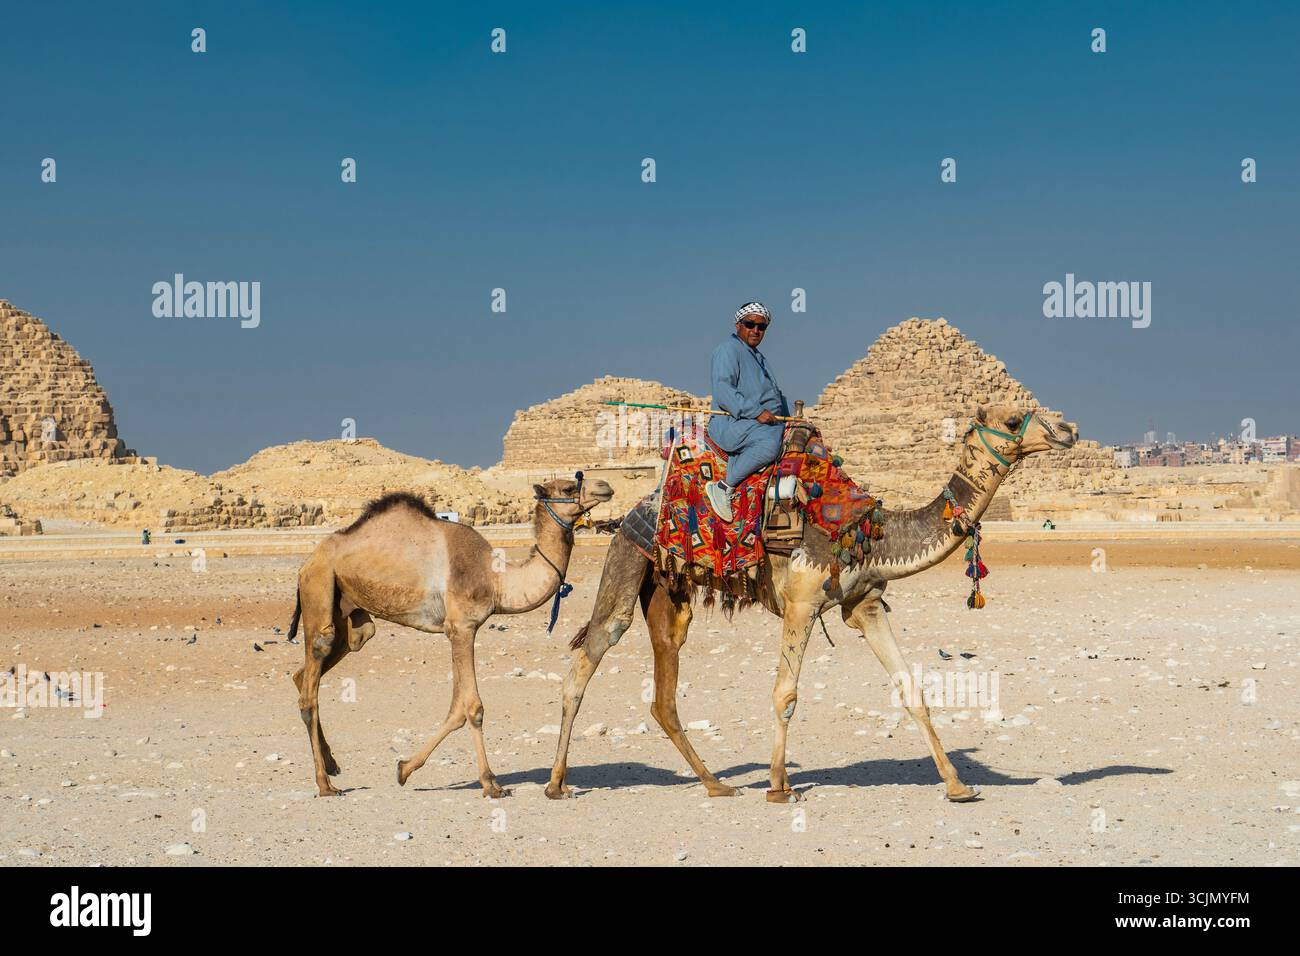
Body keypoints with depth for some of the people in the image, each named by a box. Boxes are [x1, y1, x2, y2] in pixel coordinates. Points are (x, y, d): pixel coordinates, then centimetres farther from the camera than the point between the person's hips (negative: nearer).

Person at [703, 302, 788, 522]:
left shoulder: (759, 358, 29)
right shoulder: (728, 350, -3)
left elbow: (774, 395, 38)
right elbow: (722, 392, -16)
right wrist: (755, 412, -22)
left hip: (767, 423, 10)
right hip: (731, 422, -10)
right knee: (770, 442, -37)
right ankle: (724, 487, -28)